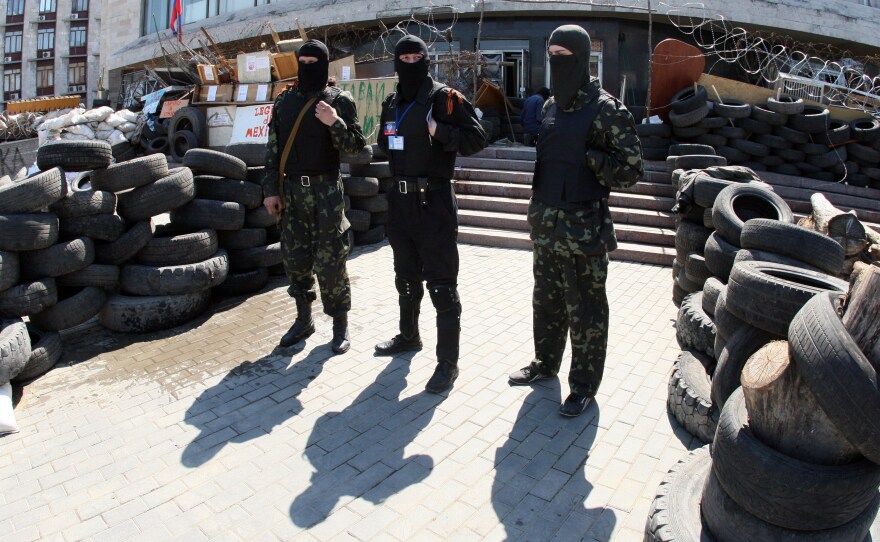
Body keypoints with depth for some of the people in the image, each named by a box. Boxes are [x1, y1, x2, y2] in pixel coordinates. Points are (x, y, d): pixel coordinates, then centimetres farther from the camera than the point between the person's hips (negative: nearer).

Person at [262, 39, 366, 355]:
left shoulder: (339, 101, 2)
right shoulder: (285, 100, 13)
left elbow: (355, 146, -2)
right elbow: (273, 147, 12)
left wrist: (335, 123, -19)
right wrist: (271, 189, 6)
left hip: (325, 190, -4)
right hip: (291, 190, 4)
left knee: (330, 260, -3)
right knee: (295, 258, 8)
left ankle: (340, 324, 10)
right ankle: (304, 319, 24)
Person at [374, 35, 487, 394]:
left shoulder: (442, 98, -6)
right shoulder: (392, 103, 14)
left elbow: (476, 138, -10)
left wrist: (439, 131, -20)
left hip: (433, 201, -7)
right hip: (400, 199, 7)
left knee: (441, 285, -4)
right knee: (406, 276, 20)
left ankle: (448, 362, 5)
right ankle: (409, 336, 39)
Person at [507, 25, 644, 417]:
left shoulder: (606, 111, -10)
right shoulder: (551, 106, 10)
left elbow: (630, 171, -11)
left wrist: (586, 157, -18)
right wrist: (538, 208, 12)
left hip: (583, 228, -7)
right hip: (546, 224, 7)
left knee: (585, 310, 5)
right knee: (546, 300, 18)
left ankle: (584, 384, 20)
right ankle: (546, 362, 38)